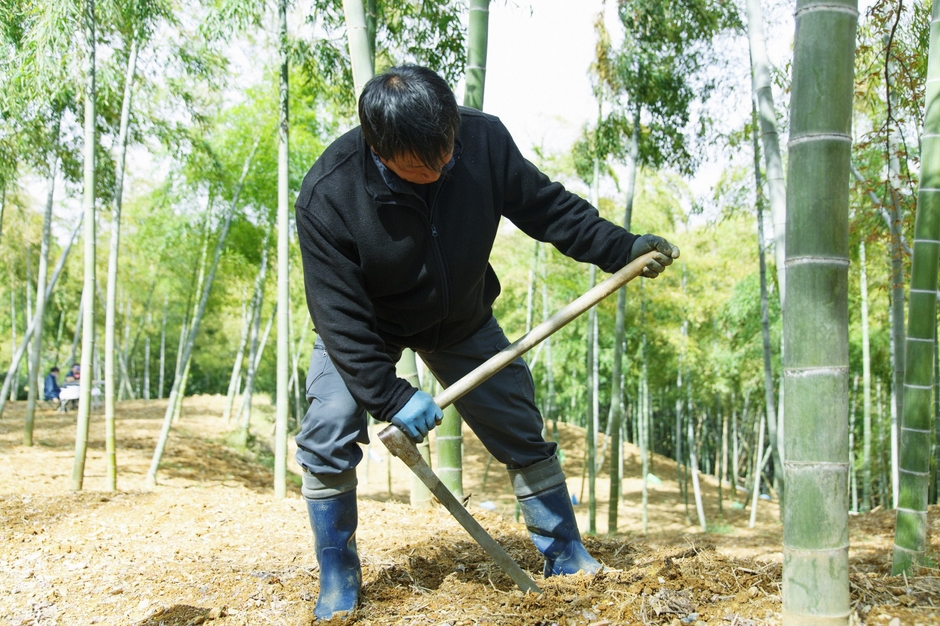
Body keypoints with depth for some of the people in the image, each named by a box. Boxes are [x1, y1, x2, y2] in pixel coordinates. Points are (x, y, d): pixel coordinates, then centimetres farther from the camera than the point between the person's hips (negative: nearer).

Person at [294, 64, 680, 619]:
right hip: (365, 332, -2)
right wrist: (389, 396, -32)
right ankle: (338, 583, 1)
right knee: (329, 438, -19)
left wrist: (621, 247, -16)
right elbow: (340, 314, -28)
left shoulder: (484, 139, -26)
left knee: (523, 432, 4)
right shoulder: (327, 196, -34)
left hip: (463, 320, 3)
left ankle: (567, 557, 23)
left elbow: (544, 205, -9)